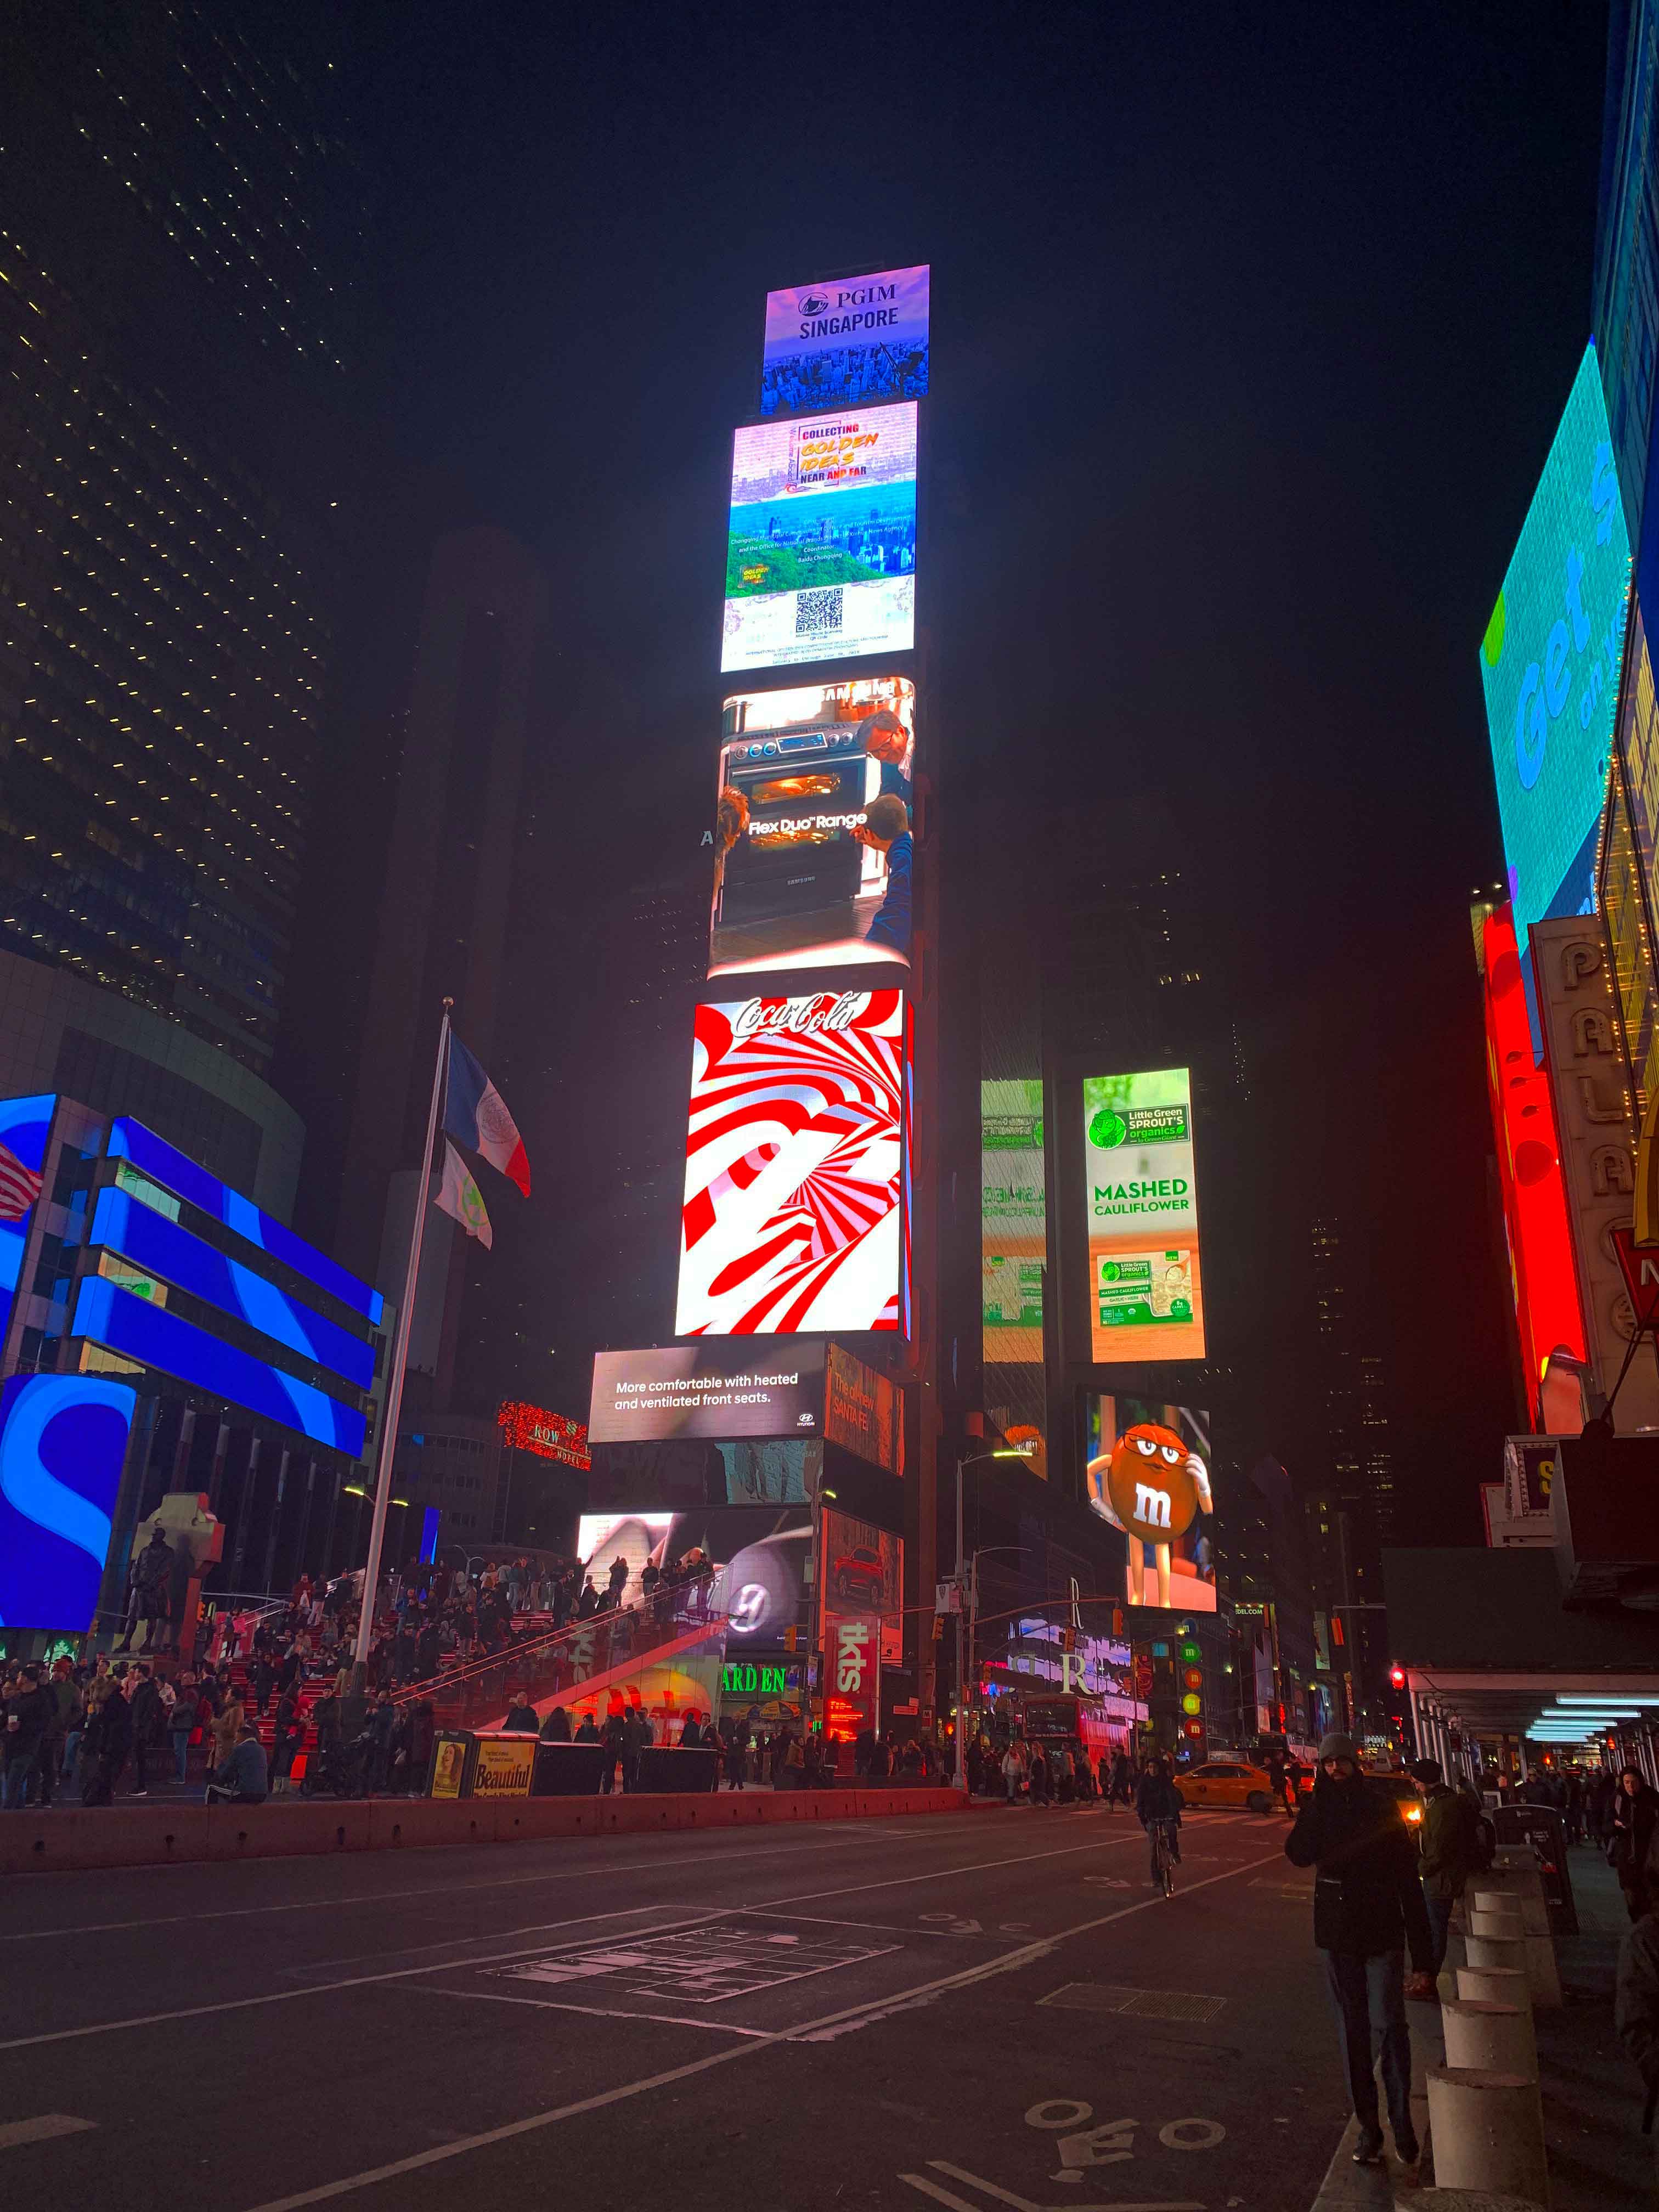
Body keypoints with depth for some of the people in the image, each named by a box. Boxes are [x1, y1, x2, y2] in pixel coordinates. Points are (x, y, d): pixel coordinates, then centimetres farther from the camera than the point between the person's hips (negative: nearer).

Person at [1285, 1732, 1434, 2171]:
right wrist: (1319, 1799, -21)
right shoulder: (1319, 1806, -1)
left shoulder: (1381, 1805, -6)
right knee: (1353, 2030, 8)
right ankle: (1368, 2126, 19)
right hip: (1337, 1933, 2)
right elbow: (1299, 1855, -18)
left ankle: (1402, 2119, 5)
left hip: (1382, 1932, -2)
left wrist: (1421, 1950, -8)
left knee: (1388, 2023, -12)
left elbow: (1407, 1876, -5)